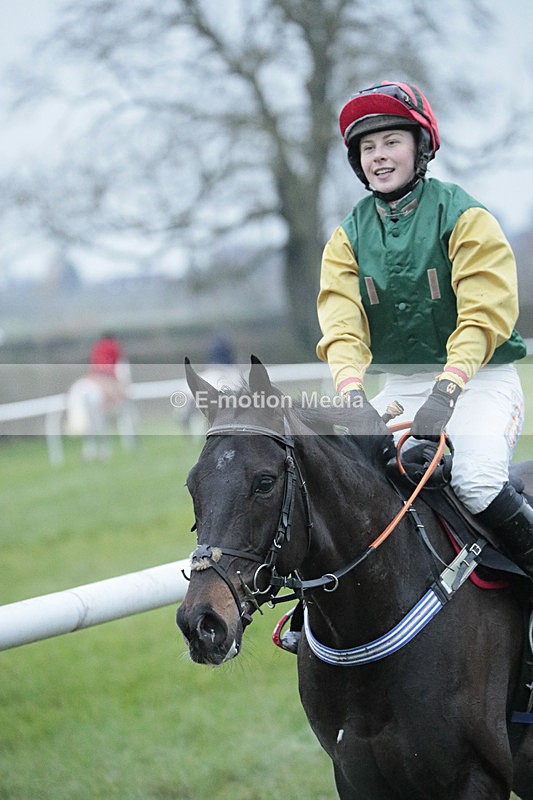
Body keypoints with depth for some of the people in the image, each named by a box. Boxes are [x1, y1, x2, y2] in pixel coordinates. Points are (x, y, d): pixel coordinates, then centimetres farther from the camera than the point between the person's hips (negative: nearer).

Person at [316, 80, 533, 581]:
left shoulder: (464, 216, -7)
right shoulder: (349, 236, 7)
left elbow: (485, 315, -17)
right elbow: (342, 323, -6)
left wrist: (445, 389, -32)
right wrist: (351, 389, -26)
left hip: (480, 379, -5)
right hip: (399, 385, 5)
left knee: (477, 481, -29)